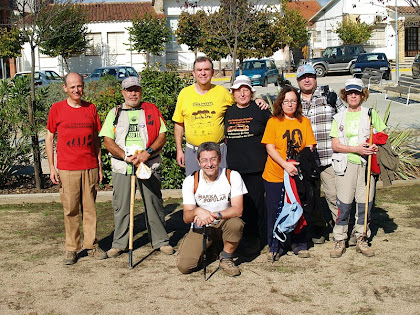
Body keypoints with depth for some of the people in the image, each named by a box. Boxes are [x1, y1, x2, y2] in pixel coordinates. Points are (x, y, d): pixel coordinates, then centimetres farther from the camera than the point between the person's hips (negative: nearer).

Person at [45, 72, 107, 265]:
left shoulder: (91, 109, 8)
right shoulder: (57, 109, 2)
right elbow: (49, 138, 6)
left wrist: (99, 165, 11)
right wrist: (51, 167, 0)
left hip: (90, 168, 2)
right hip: (67, 169, -2)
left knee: (90, 208, 7)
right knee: (70, 210, 2)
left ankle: (91, 245, 17)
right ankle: (71, 249, 13)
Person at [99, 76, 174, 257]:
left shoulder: (152, 111, 9)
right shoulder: (115, 113, 10)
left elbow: (162, 136, 3)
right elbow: (107, 141, 2)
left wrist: (148, 152, -13)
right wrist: (126, 156, -13)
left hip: (149, 166, 0)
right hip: (122, 167, 1)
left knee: (154, 204, 4)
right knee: (121, 206, 4)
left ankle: (160, 241, 16)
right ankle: (119, 244, 16)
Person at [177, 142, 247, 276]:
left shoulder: (232, 176, -12)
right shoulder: (190, 181, -10)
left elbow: (238, 209, -19)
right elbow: (186, 217, -13)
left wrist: (213, 215, -35)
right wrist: (197, 211, -38)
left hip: (224, 223, 0)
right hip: (200, 228, 1)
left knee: (236, 224, -36)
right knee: (184, 266, -18)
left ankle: (226, 258, -6)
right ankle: (209, 248, 16)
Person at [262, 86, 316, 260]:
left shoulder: (304, 122, 7)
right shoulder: (273, 121, -1)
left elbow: (309, 147, 3)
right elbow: (270, 148, -7)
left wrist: (300, 164, -14)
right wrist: (285, 164, -20)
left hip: (297, 175, 2)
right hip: (275, 175, -2)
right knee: (275, 211, 4)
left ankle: (299, 245, 23)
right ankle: (275, 247, 18)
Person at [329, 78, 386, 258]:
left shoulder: (371, 114, 9)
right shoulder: (339, 118, 8)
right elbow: (335, 145, 1)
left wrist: (375, 146, -11)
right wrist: (356, 149, -13)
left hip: (367, 164, 1)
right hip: (346, 164, -1)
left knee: (365, 202, 3)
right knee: (344, 204, -5)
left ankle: (361, 239, 17)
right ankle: (340, 241, 6)